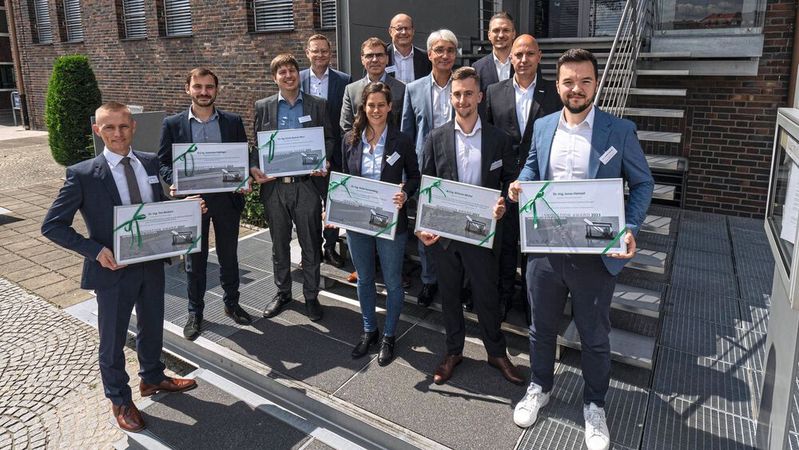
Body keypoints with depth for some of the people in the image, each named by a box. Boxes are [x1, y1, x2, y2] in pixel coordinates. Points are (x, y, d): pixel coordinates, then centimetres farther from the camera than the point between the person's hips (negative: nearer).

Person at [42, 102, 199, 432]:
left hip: (152, 264, 4)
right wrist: (96, 250, -20)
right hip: (112, 270, -4)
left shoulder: (151, 163, 0)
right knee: (113, 340, 14)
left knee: (152, 327, 23)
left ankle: (152, 378, 48)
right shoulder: (82, 174, -14)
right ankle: (119, 399, 37)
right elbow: (52, 226, -10)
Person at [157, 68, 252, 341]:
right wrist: (175, 182, -19)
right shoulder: (173, 124, -1)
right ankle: (195, 312, 27)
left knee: (229, 256, 14)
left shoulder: (233, 122, 2)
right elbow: (163, 162, 0)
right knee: (195, 260, 11)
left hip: (227, 198, 1)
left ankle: (232, 303, 34)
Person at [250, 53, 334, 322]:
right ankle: (282, 292, 30)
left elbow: (328, 139, 4)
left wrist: (323, 162, -14)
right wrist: (254, 167, -10)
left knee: (310, 244, 6)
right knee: (279, 244, 14)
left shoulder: (316, 105, 4)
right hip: (274, 186, 2)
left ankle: (311, 296, 22)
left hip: (306, 184, -1)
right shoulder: (263, 107, 7)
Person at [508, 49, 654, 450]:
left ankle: (594, 405, 37)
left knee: (595, 336, 13)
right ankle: (539, 387, 44)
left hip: (596, 254, -3)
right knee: (541, 327, 19)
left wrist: (630, 228, -16)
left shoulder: (620, 131, -6)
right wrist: (520, 184, -4)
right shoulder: (542, 126, 5)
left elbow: (643, 183, 0)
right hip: (544, 248, 3)